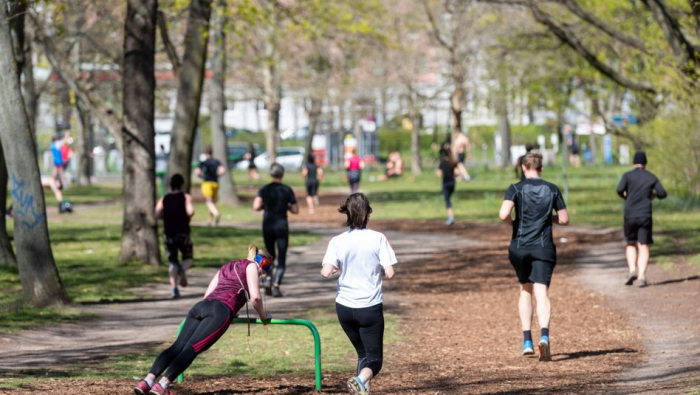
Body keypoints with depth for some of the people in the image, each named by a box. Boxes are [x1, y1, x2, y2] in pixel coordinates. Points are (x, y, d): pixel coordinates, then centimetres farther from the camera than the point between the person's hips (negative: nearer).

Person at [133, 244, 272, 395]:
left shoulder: (226, 267, 37)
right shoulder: (251, 266, 17)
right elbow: (255, 297, 4)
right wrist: (263, 316, 21)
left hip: (201, 306, 7)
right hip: (220, 310, -7)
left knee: (177, 347, -10)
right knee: (192, 348, -20)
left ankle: (147, 381, -29)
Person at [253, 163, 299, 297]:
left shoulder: (264, 190, -1)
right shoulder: (287, 190, -4)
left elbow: (256, 207, -12)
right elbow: (295, 210, -4)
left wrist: (265, 206, 8)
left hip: (267, 225, 2)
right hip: (282, 226, -2)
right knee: (281, 259, 3)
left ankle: (268, 279, 0)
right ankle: (276, 285, -13)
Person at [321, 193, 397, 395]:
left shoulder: (337, 241, -4)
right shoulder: (378, 239, -8)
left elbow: (326, 272, -15)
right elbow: (389, 273, -11)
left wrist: (335, 268, 7)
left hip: (344, 307, 3)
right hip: (370, 308, -3)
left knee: (363, 353, 22)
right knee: (374, 358, 2)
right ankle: (361, 378, -28)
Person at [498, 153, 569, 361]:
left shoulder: (516, 189, -2)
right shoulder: (552, 190, 4)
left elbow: (503, 215, -16)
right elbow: (564, 219, 6)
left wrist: (513, 223, 5)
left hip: (520, 247, 0)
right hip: (544, 248, 0)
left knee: (525, 291, 18)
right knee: (542, 293, -8)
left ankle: (527, 341, 13)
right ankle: (544, 335, -33)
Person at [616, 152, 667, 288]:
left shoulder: (628, 175, 3)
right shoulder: (651, 177, 7)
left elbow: (620, 190, -12)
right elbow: (663, 194, 3)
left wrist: (625, 196, 10)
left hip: (630, 215, 0)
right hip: (645, 215, 0)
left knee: (631, 245, 15)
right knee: (643, 247, 0)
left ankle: (632, 270, -6)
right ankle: (642, 276, -14)